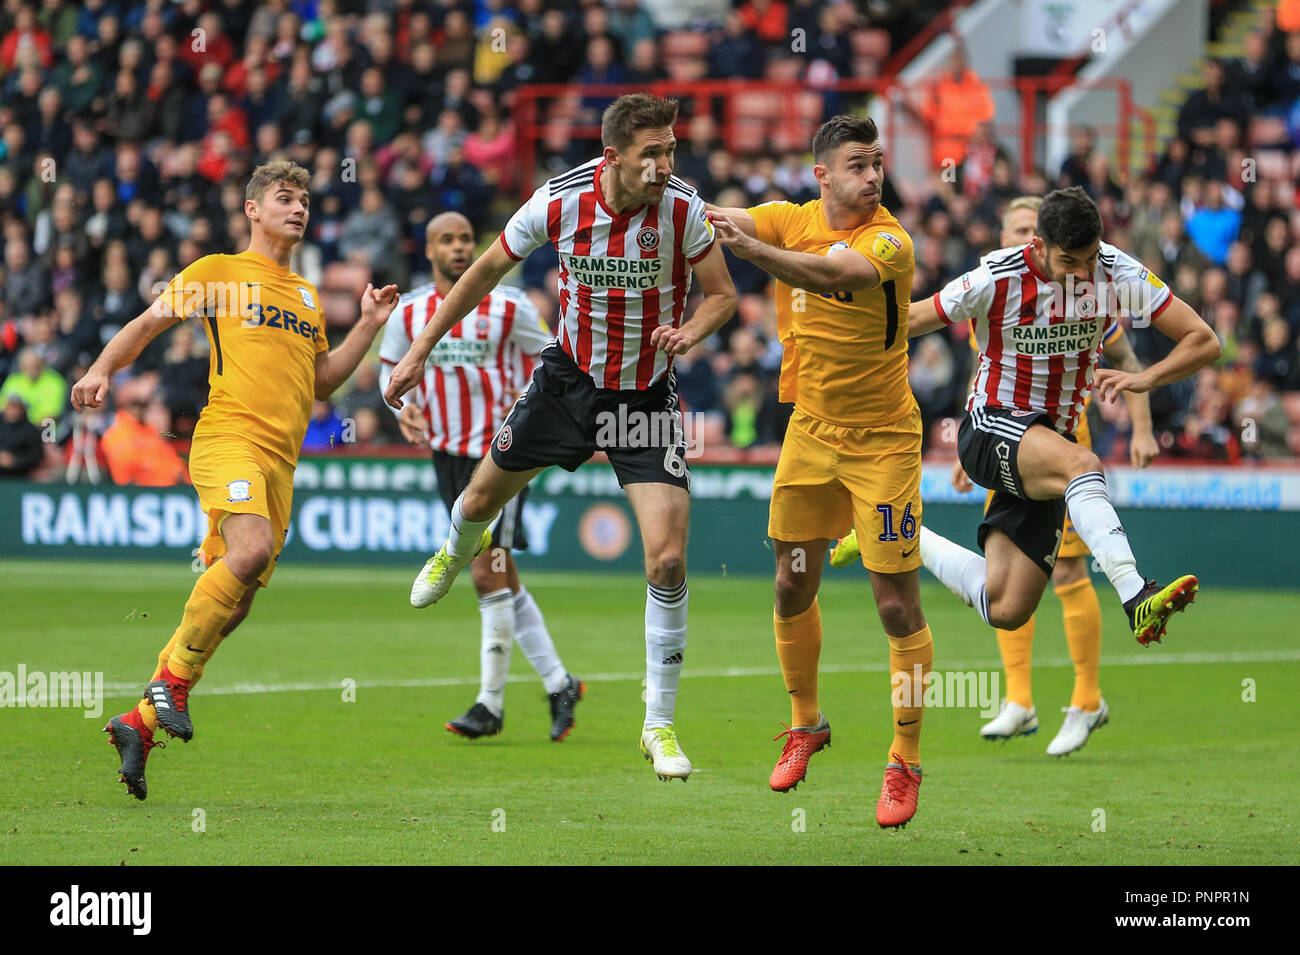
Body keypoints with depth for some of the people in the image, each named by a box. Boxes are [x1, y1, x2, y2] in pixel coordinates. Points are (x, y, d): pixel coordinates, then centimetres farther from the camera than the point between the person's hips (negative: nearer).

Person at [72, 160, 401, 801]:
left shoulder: (306, 296, 25)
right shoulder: (219, 273, 8)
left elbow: (320, 381, 28)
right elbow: (147, 323, 8)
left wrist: (368, 326, 19)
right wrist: (101, 370, -8)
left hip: (280, 460, 7)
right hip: (228, 436, -6)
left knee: (231, 603, 0)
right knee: (252, 550, -32)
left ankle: (141, 723, 6)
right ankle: (172, 678, -20)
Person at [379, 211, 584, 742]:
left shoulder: (508, 306, -5)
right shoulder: (409, 311, 4)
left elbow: (548, 355, 6)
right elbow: (390, 365, 18)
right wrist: (403, 406, -2)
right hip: (447, 454, 5)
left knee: (488, 575, -12)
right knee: (500, 579, 8)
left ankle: (491, 703, -4)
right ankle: (558, 685, 19)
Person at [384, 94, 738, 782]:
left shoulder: (683, 209, -20)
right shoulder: (558, 202, -17)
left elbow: (722, 294, -6)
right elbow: (488, 270, -1)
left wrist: (692, 331, -28)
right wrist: (419, 351, 2)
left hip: (647, 397, -2)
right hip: (569, 379, 2)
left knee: (667, 559, -14)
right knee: (484, 495, 19)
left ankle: (660, 725, 1)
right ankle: (456, 552, 60)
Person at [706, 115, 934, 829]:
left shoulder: (889, 241, -18)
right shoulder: (794, 219, -2)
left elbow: (835, 274, -37)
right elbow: (724, 220, -16)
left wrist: (751, 247, -50)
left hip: (882, 441, -5)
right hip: (810, 431, 5)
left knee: (897, 603, -6)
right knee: (793, 586, 11)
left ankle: (905, 761, 4)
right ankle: (805, 725, 32)